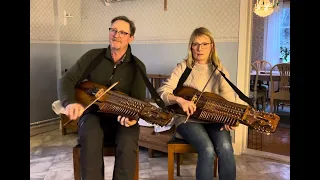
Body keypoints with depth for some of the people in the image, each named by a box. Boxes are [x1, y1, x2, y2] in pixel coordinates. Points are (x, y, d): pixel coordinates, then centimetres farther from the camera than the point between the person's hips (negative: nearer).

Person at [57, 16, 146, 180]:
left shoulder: (137, 66, 1)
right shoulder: (92, 56, 2)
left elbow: (138, 99, -5)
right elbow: (67, 80, -3)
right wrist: (70, 102, -25)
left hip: (121, 118, 0)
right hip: (93, 114, 0)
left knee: (128, 141, -33)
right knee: (91, 135, -35)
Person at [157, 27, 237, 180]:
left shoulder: (219, 69, 6)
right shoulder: (183, 67, -2)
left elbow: (228, 98, -3)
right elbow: (161, 92, -11)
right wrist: (179, 100, -32)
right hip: (188, 118, -2)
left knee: (225, 147, -26)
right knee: (207, 150, -28)